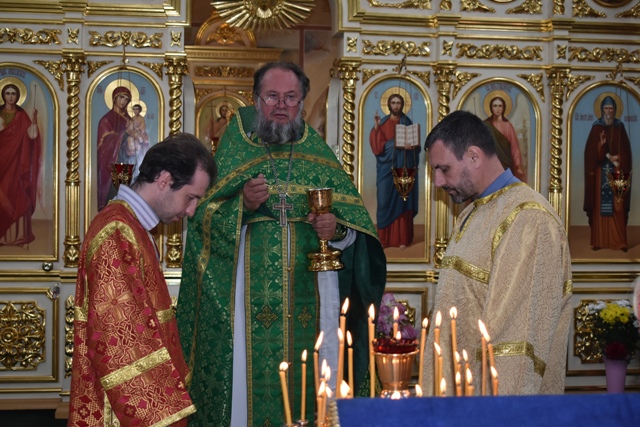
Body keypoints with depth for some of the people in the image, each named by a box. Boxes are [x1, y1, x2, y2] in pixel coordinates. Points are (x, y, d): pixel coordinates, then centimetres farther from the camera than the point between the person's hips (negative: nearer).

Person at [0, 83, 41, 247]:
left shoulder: (22, 115, 6)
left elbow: (32, 135, -5)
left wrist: (34, 119, -17)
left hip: (16, 161, 0)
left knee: (17, 195, -4)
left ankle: (18, 235, -3)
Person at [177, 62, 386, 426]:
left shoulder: (319, 155, 12)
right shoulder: (233, 151, 8)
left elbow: (356, 227, 7)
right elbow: (206, 222, 0)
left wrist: (337, 229, -14)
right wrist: (242, 205, -17)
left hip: (311, 304, 2)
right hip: (249, 303, -1)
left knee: (312, 388, 2)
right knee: (250, 381, -2)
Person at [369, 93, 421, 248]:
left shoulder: (407, 123, 7)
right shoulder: (382, 123, 6)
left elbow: (415, 145, 3)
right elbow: (376, 144, -3)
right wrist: (376, 127, -15)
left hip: (403, 167, 0)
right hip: (386, 167, 0)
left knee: (402, 200, -2)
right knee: (385, 200, -3)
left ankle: (402, 238, -1)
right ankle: (384, 238, 1)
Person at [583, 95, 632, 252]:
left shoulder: (620, 127, 8)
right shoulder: (596, 127, 4)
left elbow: (626, 150, 5)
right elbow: (590, 151, -4)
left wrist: (617, 158, -11)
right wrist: (600, 145, -22)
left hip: (617, 172, 1)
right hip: (600, 171, -1)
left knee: (617, 207, -3)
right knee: (599, 205, -3)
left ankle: (619, 241, -3)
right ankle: (598, 241, -1)